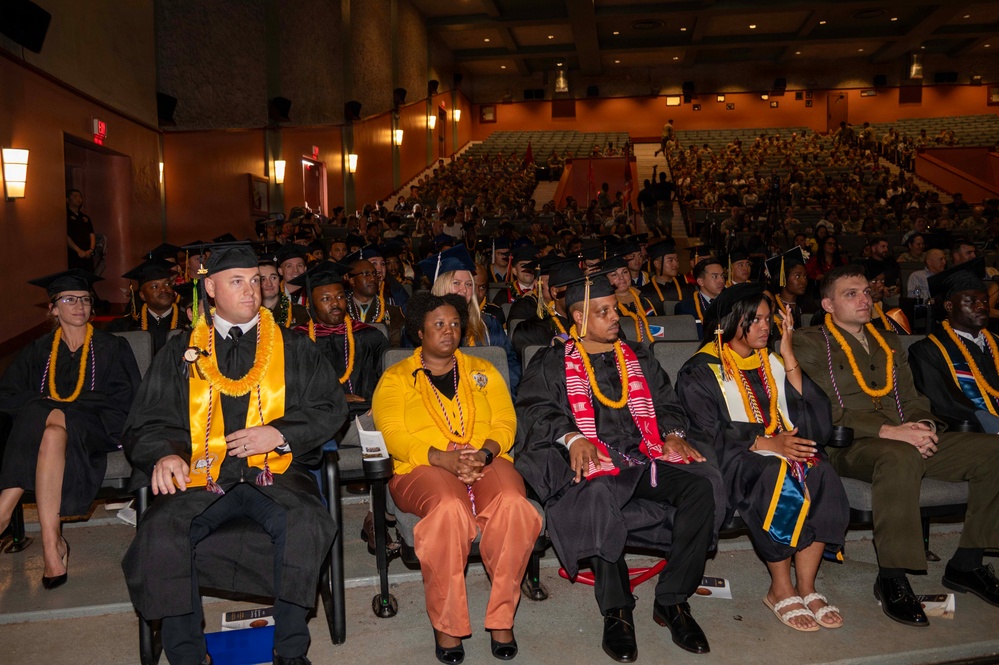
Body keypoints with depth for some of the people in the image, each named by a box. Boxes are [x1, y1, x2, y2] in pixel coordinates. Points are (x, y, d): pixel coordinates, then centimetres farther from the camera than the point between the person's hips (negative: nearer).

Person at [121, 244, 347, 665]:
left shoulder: (293, 347, 13)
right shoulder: (181, 353, 15)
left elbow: (331, 406, 7)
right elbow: (147, 424, 12)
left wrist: (280, 433, -9)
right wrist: (164, 454, -11)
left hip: (275, 474, -1)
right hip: (201, 478, 1)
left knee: (305, 523, -31)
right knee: (160, 533, -28)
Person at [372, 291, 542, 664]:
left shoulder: (482, 371, 21)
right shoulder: (395, 378, 12)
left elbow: (505, 422, 9)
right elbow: (392, 435, -3)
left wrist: (485, 452, -14)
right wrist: (442, 458, -19)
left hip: (487, 463, 3)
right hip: (423, 468, -2)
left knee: (513, 504, -32)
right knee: (449, 509, -37)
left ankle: (502, 618, -18)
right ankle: (446, 625, -21)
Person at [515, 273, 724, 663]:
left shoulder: (637, 359, 24)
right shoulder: (552, 364, 12)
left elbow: (666, 402, 23)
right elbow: (536, 411, 0)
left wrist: (673, 433, 1)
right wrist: (571, 437, -18)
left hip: (646, 458, 4)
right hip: (594, 464, -4)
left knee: (704, 485, -23)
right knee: (599, 497, -38)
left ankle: (672, 601, -12)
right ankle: (616, 611, -21)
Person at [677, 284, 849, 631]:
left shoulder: (772, 362, 17)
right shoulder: (701, 371, 1)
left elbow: (812, 415, 4)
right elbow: (706, 433, -10)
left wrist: (788, 356, 0)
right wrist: (765, 442, -20)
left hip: (783, 447, 5)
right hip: (732, 458, -4)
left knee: (821, 475, -27)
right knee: (775, 477, -34)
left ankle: (806, 587, -18)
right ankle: (781, 590, -21)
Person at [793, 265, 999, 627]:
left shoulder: (889, 342, 24)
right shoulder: (810, 344, 0)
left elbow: (911, 398, 21)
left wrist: (924, 426, -3)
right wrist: (888, 431, -21)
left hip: (907, 439, 7)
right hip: (846, 447, -7)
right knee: (899, 457, -39)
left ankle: (966, 563, 1)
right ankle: (891, 579, -25)